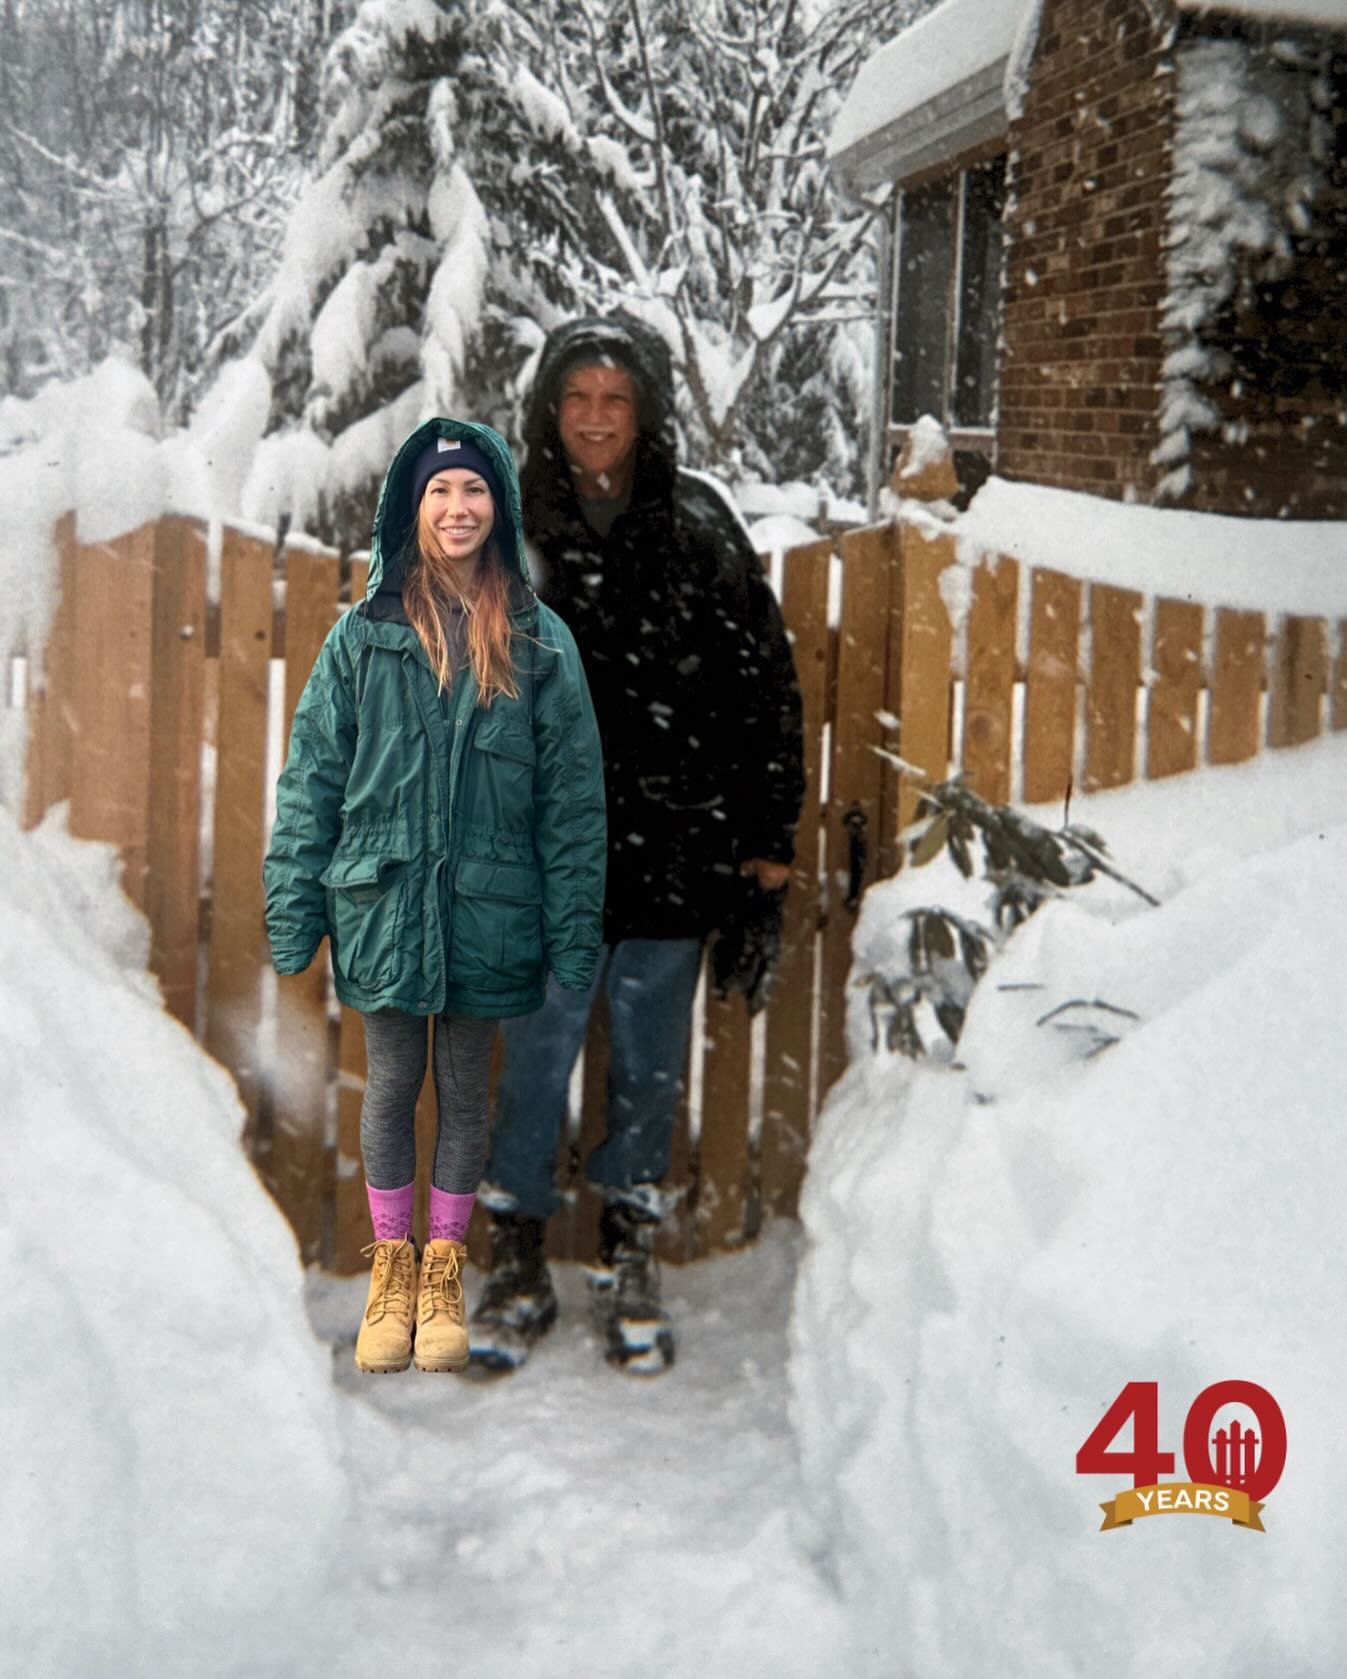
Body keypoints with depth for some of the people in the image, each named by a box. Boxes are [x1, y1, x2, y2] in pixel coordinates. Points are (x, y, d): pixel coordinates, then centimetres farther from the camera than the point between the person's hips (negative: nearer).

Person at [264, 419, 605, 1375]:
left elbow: (573, 796, -1)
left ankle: (445, 1272, 27)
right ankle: (392, 1268, 25)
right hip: (383, 899, 0)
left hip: (487, 905, 0)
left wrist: (574, 935, -5)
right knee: (392, 1087, 10)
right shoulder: (365, 634, 0)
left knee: (466, 1091, 12)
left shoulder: (540, 642, -1)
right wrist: (295, 912, -5)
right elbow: (313, 777, 1)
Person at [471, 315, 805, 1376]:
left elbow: (765, 681, 3)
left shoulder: (698, 522, 0)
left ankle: (630, 1261, 26)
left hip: (677, 845, 0)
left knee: (650, 1061, 10)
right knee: (538, 1056, 3)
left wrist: (769, 830, 1)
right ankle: (519, 1267, 18)